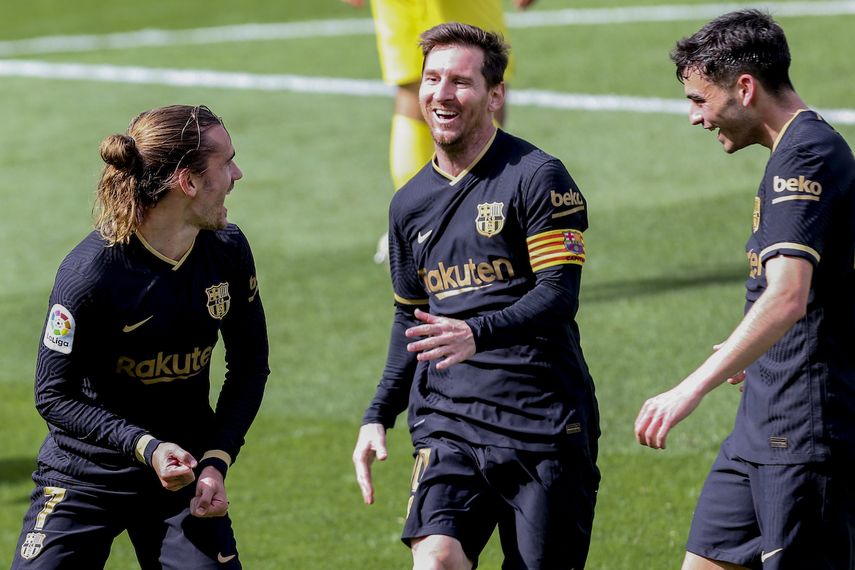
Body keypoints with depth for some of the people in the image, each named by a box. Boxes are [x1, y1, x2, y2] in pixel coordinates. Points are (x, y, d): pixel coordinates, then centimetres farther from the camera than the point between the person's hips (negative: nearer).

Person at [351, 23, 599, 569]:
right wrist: (379, 415, 14)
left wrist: (478, 333, -30)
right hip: (447, 419, 4)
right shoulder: (410, 203, 14)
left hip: (545, 419, -4)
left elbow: (559, 295, -14)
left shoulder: (536, 176, -5)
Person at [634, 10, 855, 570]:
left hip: (808, 432, -10)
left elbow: (787, 298, -30)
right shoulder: (803, 150, 15)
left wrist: (693, 387, -35)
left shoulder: (807, 156, -17)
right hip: (764, 429, 10)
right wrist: (750, 356, 39)